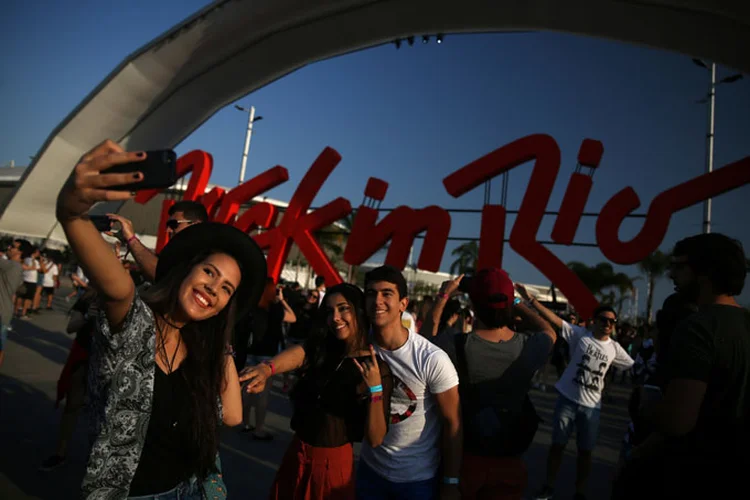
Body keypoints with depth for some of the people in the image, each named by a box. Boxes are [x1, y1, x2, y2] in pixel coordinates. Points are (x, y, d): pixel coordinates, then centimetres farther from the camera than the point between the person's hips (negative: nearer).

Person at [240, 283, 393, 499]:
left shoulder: (378, 368, -13)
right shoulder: (319, 347, -1)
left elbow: (375, 439, -16)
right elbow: (297, 353, -25)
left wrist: (375, 388, -30)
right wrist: (267, 367, -46)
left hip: (334, 463, -4)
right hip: (296, 455, 4)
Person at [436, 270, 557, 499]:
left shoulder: (455, 345, -22)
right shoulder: (529, 347, -16)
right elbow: (549, 332, 10)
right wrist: (516, 302, 8)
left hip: (461, 458, 0)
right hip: (508, 463, 1)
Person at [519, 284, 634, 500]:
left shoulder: (615, 348, 2)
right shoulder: (579, 334, -8)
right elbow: (553, 319, -16)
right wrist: (530, 299, -24)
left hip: (591, 405, 2)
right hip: (567, 399, -2)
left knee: (585, 451, 12)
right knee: (558, 444, 8)